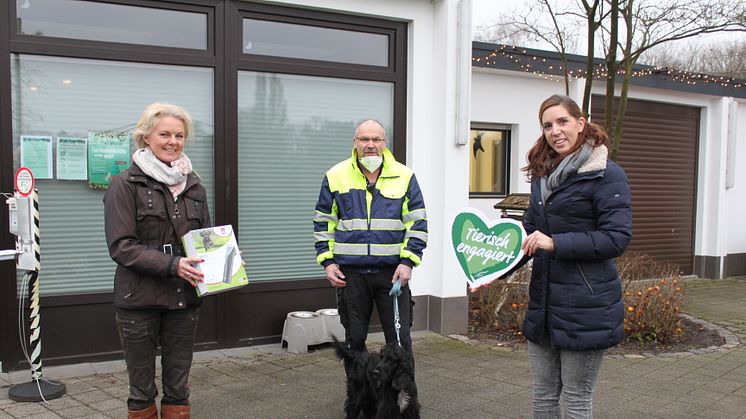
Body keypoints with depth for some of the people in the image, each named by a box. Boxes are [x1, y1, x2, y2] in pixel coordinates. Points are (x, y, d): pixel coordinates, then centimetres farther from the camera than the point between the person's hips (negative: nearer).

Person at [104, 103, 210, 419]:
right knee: (142, 389, 10)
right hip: (139, 299, -4)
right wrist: (171, 264, -22)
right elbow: (121, 246, -13)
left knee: (178, 387, 13)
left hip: (184, 299, 4)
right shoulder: (125, 185, -6)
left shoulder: (194, 187, 9)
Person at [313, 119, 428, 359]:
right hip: (350, 273, 1)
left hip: (393, 272, -1)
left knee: (399, 338, 2)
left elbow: (418, 224, 3)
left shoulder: (404, 176, 3)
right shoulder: (336, 176, 5)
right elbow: (323, 224, 10)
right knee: (354, 338, 11)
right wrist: (327, 262, 0)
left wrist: (408, 262, -7)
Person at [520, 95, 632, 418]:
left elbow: (617, 238, -16)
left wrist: (556, 243, -23)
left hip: (586, 307, -7)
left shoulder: (606, 175, -10)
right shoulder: (542, 176, 12)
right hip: (543, 303, 7)